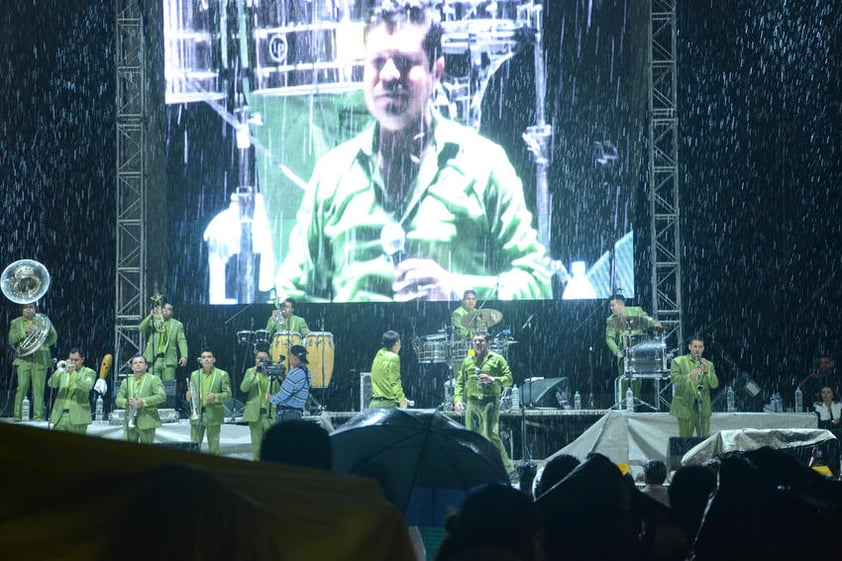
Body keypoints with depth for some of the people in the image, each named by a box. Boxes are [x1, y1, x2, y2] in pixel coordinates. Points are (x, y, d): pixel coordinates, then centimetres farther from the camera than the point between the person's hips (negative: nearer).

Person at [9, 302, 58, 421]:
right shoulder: (16, 322, 14)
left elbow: (53, 337, 9)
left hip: (40, 359, 1)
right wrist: (24, 332, -12)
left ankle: (38, 415, -3)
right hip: (23, 359, -1)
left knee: (39, 388, -5)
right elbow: (11, 340, 2)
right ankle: (17, 415, -6)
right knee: (22, 386, -11)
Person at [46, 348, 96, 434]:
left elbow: (87, 387, -15)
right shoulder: (63, 372, 15)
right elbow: (51, 384, -1)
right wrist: (59, 371, -18)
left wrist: (73, 373, -27)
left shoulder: (89, 373, 5)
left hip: (77, 417, -3)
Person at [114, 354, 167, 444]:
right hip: (130, 423, 3)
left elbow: (162, 396, -8)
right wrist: (126, 402, -12)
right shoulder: (126, 381, 17)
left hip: (147, 423, -3)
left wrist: (144, 401, -17)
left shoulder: (153, 379, 5)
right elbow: (118, 400, 12)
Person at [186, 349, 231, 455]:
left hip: (213, 414, -2)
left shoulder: (222, 374, 3)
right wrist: (188, 395, -9)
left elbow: (228, 394, 0)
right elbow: (189, 397, 15)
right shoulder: (194, 374, 12)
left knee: (213, 448, 0)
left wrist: (215, 397, -19)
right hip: (197, 414, 2)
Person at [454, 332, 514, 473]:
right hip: (472, 403, 5)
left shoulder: (497, 359, 5)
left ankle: (507, 468, -6)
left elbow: (508, 379, 0)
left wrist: (492, 379, -15)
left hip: (490, 402, -4)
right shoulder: (467, 362, 16)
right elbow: (460, 383, 14)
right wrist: (457, 399, 0)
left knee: (491, 436, -13)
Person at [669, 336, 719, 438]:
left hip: (703, 408, 3)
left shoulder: (709, 364, 11)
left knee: (705, 439, 4)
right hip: (685, 408, -2)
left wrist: (707, 371, -18)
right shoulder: (678, 361, 2)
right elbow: (674, 378, -14)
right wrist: (689, 376, -32)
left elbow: (715, 385, 0)